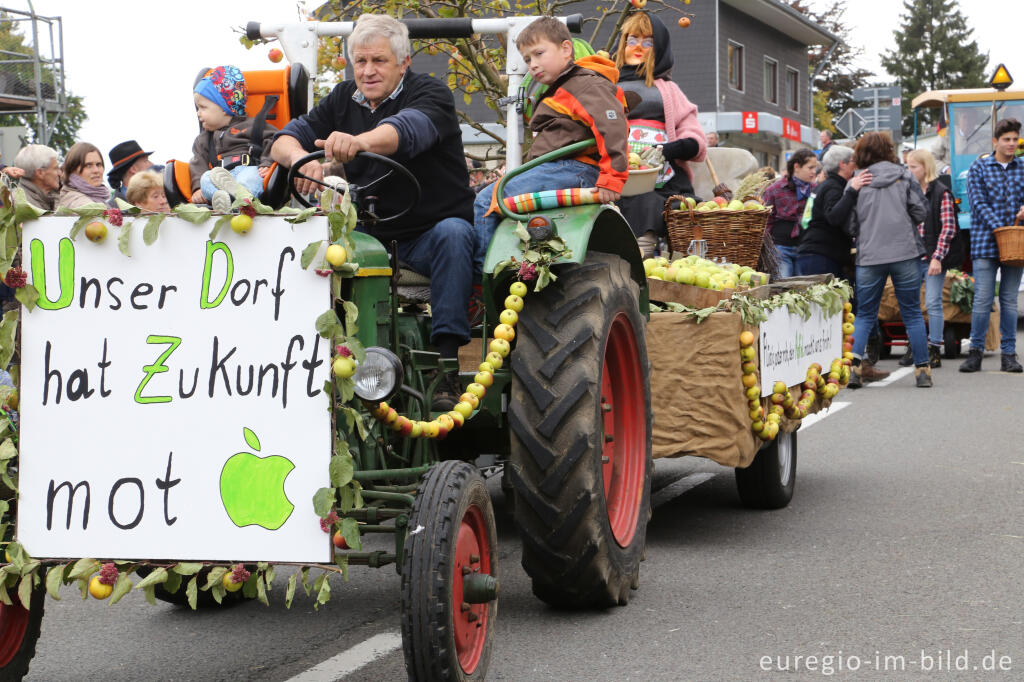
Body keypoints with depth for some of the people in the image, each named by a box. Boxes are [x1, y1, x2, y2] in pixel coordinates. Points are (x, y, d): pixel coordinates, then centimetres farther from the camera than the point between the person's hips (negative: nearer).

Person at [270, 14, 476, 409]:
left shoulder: (430, 95, -8)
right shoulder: (343, 100, 10)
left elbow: (409, 129, -32)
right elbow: (284, 141, 0)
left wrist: (359, 142, -54)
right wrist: (301, 158, -26)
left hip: (428, 234, -4)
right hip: (370, 235, 4)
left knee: (453, 234, -35)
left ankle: (446, 362, -35)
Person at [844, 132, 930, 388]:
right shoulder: (904, 176, 2)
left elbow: (849, 225, 2)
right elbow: (921, 213, 1)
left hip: (869, 257, 0)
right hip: (905, 253, 0)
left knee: (864, 315, 9)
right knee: (912, 314, 8)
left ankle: (854, 366, -6)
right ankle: (922, 370, 8)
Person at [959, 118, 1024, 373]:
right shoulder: (979, 168, 3)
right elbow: (978, 203, -6)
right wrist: (999, 228, -16)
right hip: (985, 242, -3)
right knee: (982, 299, -5)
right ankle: (975, 352, 4)